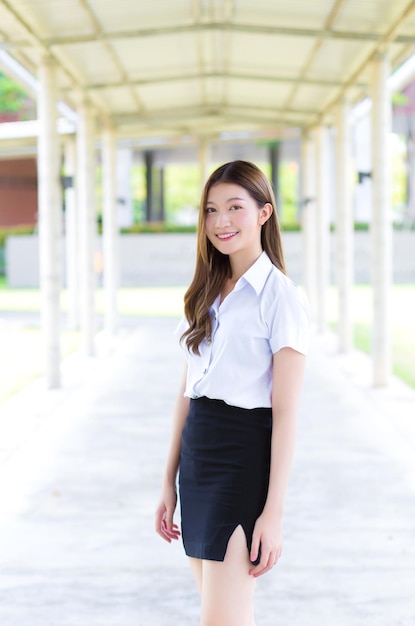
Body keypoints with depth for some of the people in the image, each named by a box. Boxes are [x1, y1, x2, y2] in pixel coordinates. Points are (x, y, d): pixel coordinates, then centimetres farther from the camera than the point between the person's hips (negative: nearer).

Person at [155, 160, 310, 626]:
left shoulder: (281, 297, -10)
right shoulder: (207, 294, 12)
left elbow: (286, 412, -13)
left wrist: (274, 513, -17)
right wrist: (169, 482, 13)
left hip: (244, 460, -7)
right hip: (197, 455, 7)